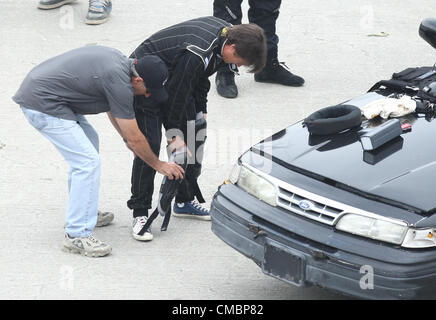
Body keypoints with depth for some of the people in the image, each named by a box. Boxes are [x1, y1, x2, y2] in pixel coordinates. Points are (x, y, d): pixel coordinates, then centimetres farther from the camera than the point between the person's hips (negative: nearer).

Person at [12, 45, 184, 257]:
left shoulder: (120, 63, 9)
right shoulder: (119, 81, -19)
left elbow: (112, 106, 30)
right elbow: (135, 138, -10)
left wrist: (127, 139, 37)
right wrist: (159, 165, 4)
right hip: (42, 103, -11)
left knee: (89, 142, 24)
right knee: (88, 161, -12)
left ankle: (83, 213, 33)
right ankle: (77, 235, -8)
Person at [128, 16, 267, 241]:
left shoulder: (225, 33, -10)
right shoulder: (196, 53, -38)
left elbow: (201, 78, 6)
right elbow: (176, 93, -27)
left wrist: (200, 111, 7)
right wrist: (174, 133, -18)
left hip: (176, 81, 9)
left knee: (194, 139, 8)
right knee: (149, 146, -14)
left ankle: (185, 201, 21)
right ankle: (140, 214, -7)